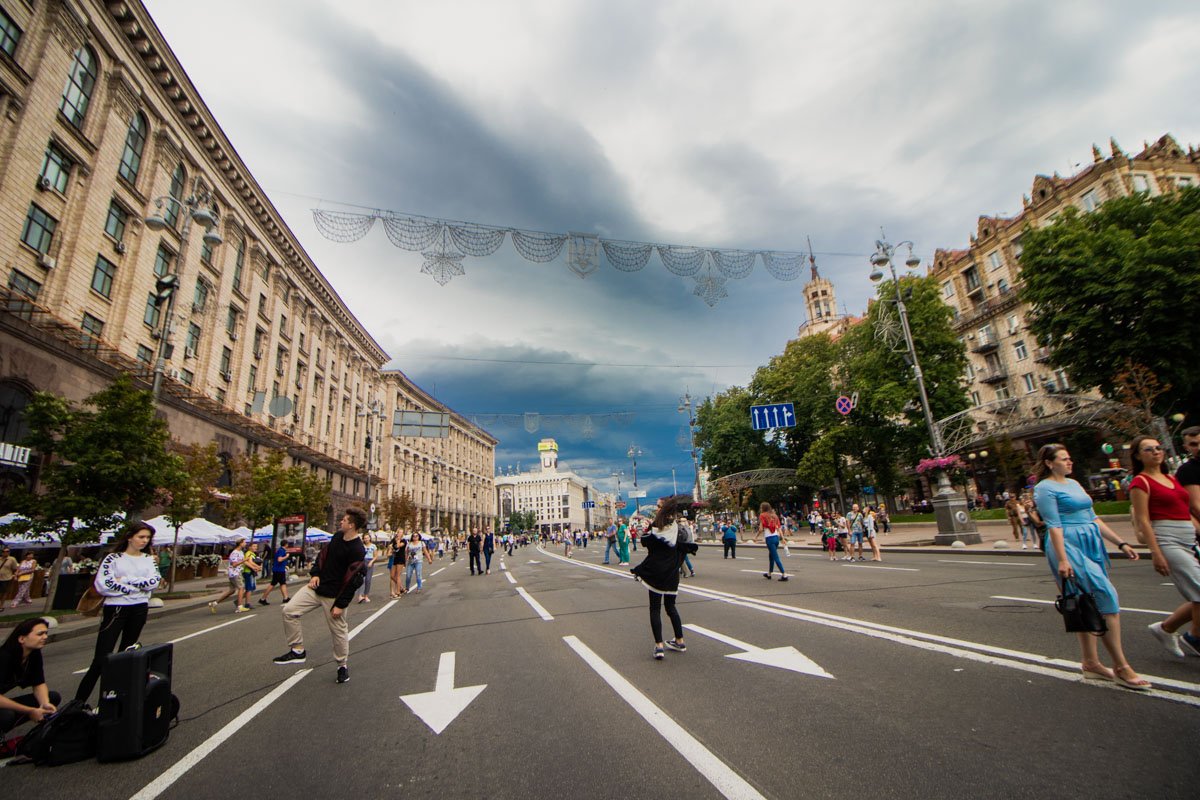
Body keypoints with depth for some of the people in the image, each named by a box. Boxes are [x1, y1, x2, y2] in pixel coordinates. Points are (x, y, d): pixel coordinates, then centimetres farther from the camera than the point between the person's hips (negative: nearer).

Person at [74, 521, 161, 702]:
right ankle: (79, 701, 4)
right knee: (102, 658, -7)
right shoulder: (113, 558, -4)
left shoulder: (148, 558, 7)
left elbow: (155, 581, -6)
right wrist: (137, 587, -12)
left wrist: (127, 579, -13)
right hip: (116, 609, -4)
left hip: (139, 610, 4)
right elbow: (102, 585, -13)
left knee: (127, 653, 16)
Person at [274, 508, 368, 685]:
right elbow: (323, 554, 15)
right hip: (317, 586, 7)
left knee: (338, 631, 4)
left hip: (334, 596, -7)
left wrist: (340, 604, -18)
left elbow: (352, 581, -21)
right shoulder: (337, 536, 1)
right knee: (289, 611, -3)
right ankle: (298, 651, 11)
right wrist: (316, 574, 1)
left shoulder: (358, 551, -23)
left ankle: (343, 665, 26)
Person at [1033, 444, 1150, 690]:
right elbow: (1054, 525, -14)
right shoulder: (1045, 488, -9)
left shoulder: (1074, 483, 17)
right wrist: (1062, 560, -18)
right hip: (1069, 546, -9)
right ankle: (1121, 667, -1)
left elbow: (1093, 518, 21)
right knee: (1108, 598, -11)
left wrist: (1121, 544, 15)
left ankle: (1091, 664, 18)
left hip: (1091, 545, 9)